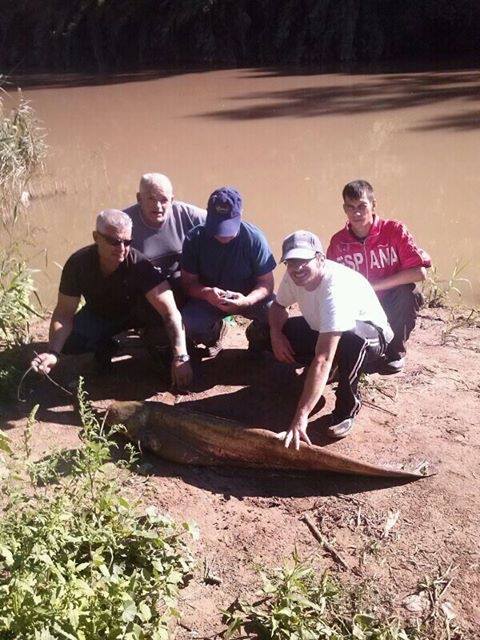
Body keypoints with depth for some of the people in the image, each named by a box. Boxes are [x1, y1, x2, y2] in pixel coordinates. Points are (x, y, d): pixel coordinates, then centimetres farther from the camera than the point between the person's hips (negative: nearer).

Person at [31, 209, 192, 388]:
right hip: (98, 315, 2)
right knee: (69, 343, -25)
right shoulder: (78, 264, -27)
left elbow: (171, 312, -40)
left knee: (160, 308, -34)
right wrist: (53, 352, -38)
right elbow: (64, 313, -21)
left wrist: (181, 357, -51)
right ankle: (103, 345, 8)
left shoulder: (139, 264, -34)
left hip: (136, 311, -2)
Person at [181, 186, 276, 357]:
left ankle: (256, 337, 11)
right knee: (187, 324, -29)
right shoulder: (195, 238, -16)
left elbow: (267, 284, -17)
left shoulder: (254, 238, -19)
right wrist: (206, 292, -36)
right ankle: (215, 331, 11)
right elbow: (188, 282, -12)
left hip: (247, 298, 0)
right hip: (208, 299, 1)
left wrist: (246, 301, -38)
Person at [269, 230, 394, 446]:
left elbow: (323, 359, -45)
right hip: (322, 328, 7)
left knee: (351, 340, -41)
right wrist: (276, 333, -19)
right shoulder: (292, 277, -18)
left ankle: (347, 408, -15)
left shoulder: (336, 288, -39)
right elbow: (278, 306, 6)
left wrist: (301, 416, -48)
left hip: (370, 334, -7)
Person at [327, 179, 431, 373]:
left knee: (407, 292, -31)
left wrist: (373, 286, -27)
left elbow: (420, 272, -24)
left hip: (390, 308, -2)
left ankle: (396, 352, -7)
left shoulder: (394, 230, -14)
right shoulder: (338, 242, -5)